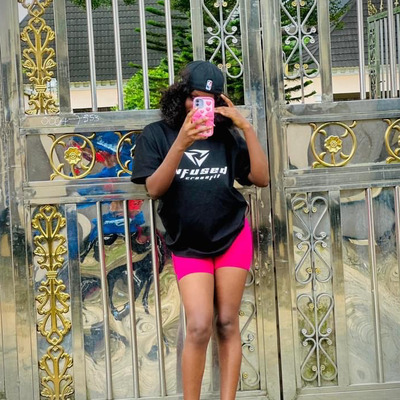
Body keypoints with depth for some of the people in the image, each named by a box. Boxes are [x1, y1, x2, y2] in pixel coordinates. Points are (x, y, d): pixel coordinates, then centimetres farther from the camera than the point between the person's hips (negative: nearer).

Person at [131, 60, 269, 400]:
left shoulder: (225, 136, 1)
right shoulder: (157, 135, -3)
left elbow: (261, 178, -4)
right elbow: (155, 189, -14)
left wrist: (246, 127, -12)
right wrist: (181, 144, -26)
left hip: (233, 235, 2)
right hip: (188, 244, -2)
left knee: (227, 324, 3)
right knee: (199, 326, -11)